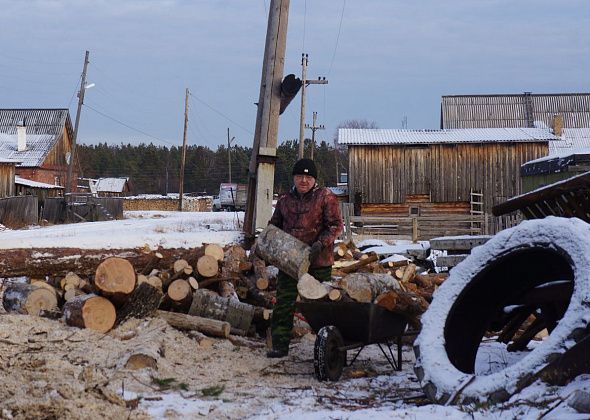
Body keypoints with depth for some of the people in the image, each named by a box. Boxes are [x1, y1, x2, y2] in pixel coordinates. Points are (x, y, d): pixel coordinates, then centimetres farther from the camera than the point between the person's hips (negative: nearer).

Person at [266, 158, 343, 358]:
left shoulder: (326, 197, -4)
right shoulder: (285, 200, 11)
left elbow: (335, 225, -8)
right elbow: (274, 225, 22)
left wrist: (321, 244, -22)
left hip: (318, 262, -4)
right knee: (284, 303, 2)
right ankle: (280, 345, 8)